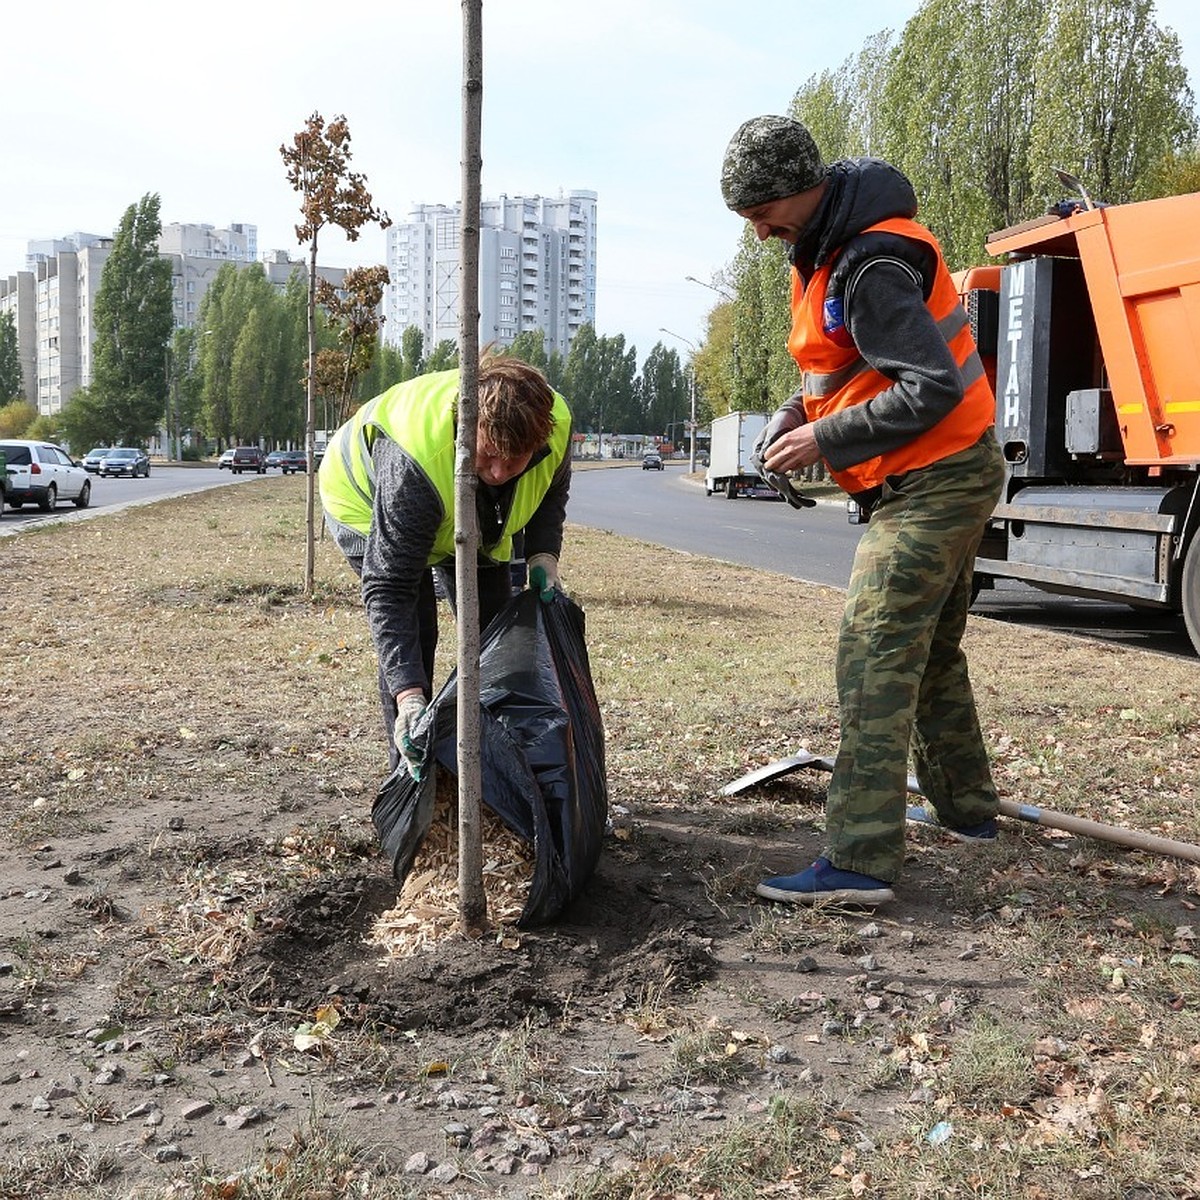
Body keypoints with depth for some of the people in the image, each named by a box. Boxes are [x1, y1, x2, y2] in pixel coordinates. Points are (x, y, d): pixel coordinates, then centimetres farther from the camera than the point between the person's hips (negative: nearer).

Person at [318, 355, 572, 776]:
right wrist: (408, 695, -51)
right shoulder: (413, 461, -47)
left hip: (471, 521, 6)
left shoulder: (556, 423, -32)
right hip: (366, 500, -5)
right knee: (412, 632, -20)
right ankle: (410, 772, -7)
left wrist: (542, 556, -22)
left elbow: (551, 493, -5)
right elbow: (388, 588, -44)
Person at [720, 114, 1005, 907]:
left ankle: (862, 862, -12)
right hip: (946, 481, 11)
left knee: (874, 660, -13)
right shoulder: (828, 249, 10)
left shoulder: (873, 266, -22)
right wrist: (796, 412, 2)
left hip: (933, 483, -11)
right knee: (931, 651, 20)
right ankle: (966, 808, 35)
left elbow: (933, 389, -26)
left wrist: (824, 439, -21)